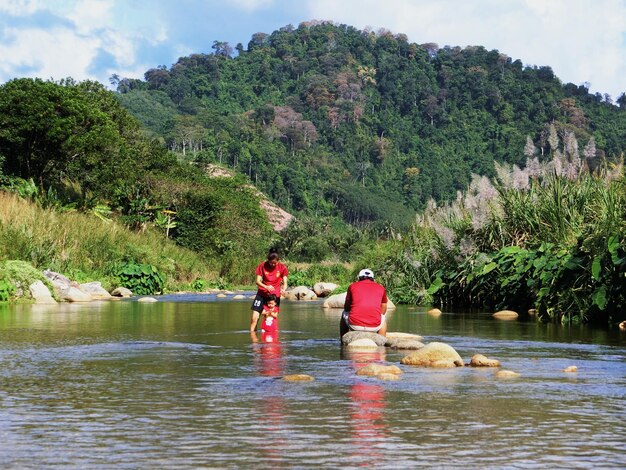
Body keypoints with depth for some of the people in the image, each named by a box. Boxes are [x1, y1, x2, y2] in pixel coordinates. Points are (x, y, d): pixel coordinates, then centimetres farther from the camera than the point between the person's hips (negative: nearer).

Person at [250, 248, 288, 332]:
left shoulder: (282, 267, -7)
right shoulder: (263, 265, -9)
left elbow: (285, 283, -5)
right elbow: (258, 281, -10)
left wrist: (284, 289, -29)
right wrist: (266, 287, -29)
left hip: (275, 295, 1)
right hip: (262, 294, 0)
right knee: (254, 317, -10)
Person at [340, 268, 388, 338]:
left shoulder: (353, 286, 12)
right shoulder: (381, 288, 14)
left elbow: (346, 308, 22)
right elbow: (383, 311, 25)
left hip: (354, 326, -1)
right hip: (374, 327, 1)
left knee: (345, 314, 34)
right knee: (383, 318, 36)